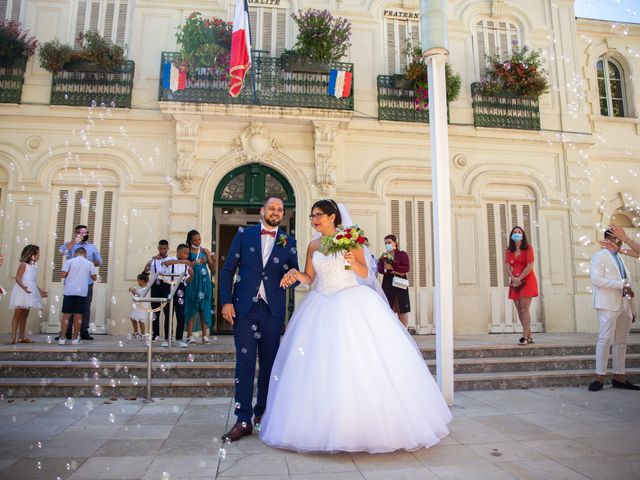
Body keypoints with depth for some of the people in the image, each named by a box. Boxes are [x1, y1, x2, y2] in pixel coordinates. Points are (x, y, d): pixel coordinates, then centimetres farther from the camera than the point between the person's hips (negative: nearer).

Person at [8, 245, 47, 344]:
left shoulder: (34, 266, 15)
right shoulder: (23, 264, -7)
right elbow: (18, 278, -14)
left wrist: (39, 290, 23)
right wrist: (23, 287, -31)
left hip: (30, 292, 7)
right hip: (21, 291, -7)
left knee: (24, 314, 9)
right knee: (17, 314, -7)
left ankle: (21, 336, 13)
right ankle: (13, 337, -7)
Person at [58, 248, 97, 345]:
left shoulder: (69, 261, 3)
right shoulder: (89, 263, 7)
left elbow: (62, 275, -5)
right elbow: (94, 278, 11)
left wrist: (69, 274, 15)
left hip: (69, 291, 0)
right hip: (82, 292, 0)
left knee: (66, 315, 5)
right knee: (78, 315, 5)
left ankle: (62, 337, 4)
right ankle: (75, 338, 9)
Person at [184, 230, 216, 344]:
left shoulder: (205, 251, 10)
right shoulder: (187, 251, 1)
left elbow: (212, 268, 10)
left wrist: (214, 260, -8)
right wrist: (197, 262, -19)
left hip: (204, 283, 3)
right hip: (192, 282, -3)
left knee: (204, 308, 3)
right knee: (191, 308, -1)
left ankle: (204, 335, 7)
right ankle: (190, 336, 2)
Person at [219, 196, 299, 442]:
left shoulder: (288, 241, 9)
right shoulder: (244, 234, 7)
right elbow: (228, 270, 4)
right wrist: (226, 301, -6)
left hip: (273, 310, 2)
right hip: (244, 308, -1)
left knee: (269, 364, 9)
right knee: (244, 363, -1)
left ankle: (262, 412, 25)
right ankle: (243, 420, 6)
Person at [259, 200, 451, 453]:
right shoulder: (313, 246, 12)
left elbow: (365, 273, -2)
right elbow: (309, 278, 9)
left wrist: (353, 261, -21)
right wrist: (295, 274, -11)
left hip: (351, 305, -4)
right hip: (322, 307, 4)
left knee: (359, 363, -7)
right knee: (320, 366, 0)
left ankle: (366, 424, 6)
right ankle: (325, 425, 11)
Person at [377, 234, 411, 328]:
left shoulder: (402, 254, 4)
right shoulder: (383, 256, 13)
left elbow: (406, 268, -9)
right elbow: (380, 269, -2)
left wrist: (392, 268, -17)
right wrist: (394, 272, -13)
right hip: (387, 284, 3)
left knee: (402, 310, -1)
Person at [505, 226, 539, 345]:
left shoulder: (528, 248, -2)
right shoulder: (509, 250, 11)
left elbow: (530, 266, -11)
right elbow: (507, 266, 2)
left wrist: (519, 279, -17)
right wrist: (513, 278, -15)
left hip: (527, 281, -5)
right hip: (514, 282, 5)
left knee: (524, 309, -10)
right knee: (519, 310, 5)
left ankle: (525, 337, -8)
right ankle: (530, 335, 14)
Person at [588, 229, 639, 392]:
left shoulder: (619, 258, 21)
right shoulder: (600, 256, -2)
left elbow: (626, 281, 20)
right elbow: (595, 279, -15)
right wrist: (621, 284, -17)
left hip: (623, 305, 7)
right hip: (608, 305, -7)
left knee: (621, 341, 7)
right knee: (606, 339, -9)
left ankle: (619, 378, 13)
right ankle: (599, 377, -6)